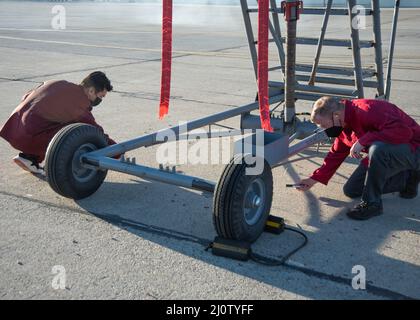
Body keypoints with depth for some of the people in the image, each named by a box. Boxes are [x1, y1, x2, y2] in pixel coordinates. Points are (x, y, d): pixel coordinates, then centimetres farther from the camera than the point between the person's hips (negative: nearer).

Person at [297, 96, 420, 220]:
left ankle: (372, 203, -21)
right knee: (351, 190, 6)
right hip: (384, 154, 9)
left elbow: (403, 131, -39)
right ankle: (406, 178, 14)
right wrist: (314, 179, 8)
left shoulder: (368, 110, -30)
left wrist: (363, 141, -36)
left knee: (377, 149, -41)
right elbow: (336, 154, 11)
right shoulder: (344, 124, 0)